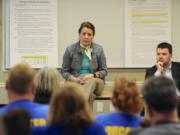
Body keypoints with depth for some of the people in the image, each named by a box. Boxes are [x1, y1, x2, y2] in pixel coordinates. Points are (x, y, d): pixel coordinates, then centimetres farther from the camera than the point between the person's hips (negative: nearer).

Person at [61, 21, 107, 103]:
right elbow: (64, 72, 8)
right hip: (76, 83, 0)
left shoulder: (99, 49, 7)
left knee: (92, 82, -41)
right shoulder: (70, 50, 5)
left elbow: (104, 71, 9)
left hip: (95, 82, 0)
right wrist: (74, 79, -13)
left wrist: (92, 76, -12)